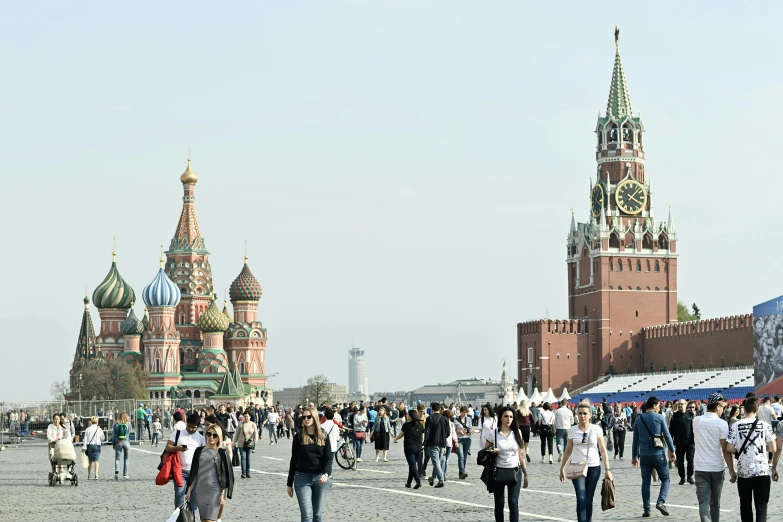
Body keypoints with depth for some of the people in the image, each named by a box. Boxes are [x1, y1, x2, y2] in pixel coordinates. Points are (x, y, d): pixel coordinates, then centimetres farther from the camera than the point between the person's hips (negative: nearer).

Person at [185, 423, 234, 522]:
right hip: (200, 491, 5)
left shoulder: (222, 453, -1)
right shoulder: (199, 451, 9)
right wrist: (189, 491, 11)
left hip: (215, 491, -4)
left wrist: (223, 495, -8)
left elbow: (226, 476, -2)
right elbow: (194, 473, 14)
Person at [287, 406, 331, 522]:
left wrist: (325, 474, -22)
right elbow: (294, 460, 6)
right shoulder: (299, 437, 4)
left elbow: (327, 457, -2)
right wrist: (289, 483, 6)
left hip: (320, 478, 1)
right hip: (302, 478, -1)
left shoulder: (323, 436, 5)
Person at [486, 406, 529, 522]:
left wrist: (525, 473, 7)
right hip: (499, 472, -1)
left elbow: (521, 455, 8)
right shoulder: (494, 434, -3)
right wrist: (491, 451, -17)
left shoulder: (517, 433, 3)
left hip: (515, 472, 1)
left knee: (513, 503, -7)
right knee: (499, 504, 5)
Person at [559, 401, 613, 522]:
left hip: (593, 467, 0)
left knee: (588, 500, 6)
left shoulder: (596, 429, -1)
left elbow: (603, 450, 0)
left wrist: (608, 469, -5)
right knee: (581, 499, -13)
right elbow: (568, 451, 11)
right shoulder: (572, 430, 2)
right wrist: (562, 468, 12)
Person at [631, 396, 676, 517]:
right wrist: (672, 451, 0)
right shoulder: (659, 417, -3)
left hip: (644, 455, 3)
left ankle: (646, 509, 5)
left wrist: (634, 457, 17)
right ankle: (661, 502, -14)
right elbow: (667, 435, -7)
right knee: (665, 479, 8)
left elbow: (635, 440, 11)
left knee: (645, 482, 8)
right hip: (658, 454, -3)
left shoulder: (638, 420, 8)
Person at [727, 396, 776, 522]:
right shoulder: (764, 425, -3)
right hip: (762, 471, -1)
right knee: (761, 505, -1)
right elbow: (773, 449, -1)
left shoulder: (736, 426, -2)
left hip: (743, 472, 1)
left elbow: (729, 448, -5)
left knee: (745, 505, 14)